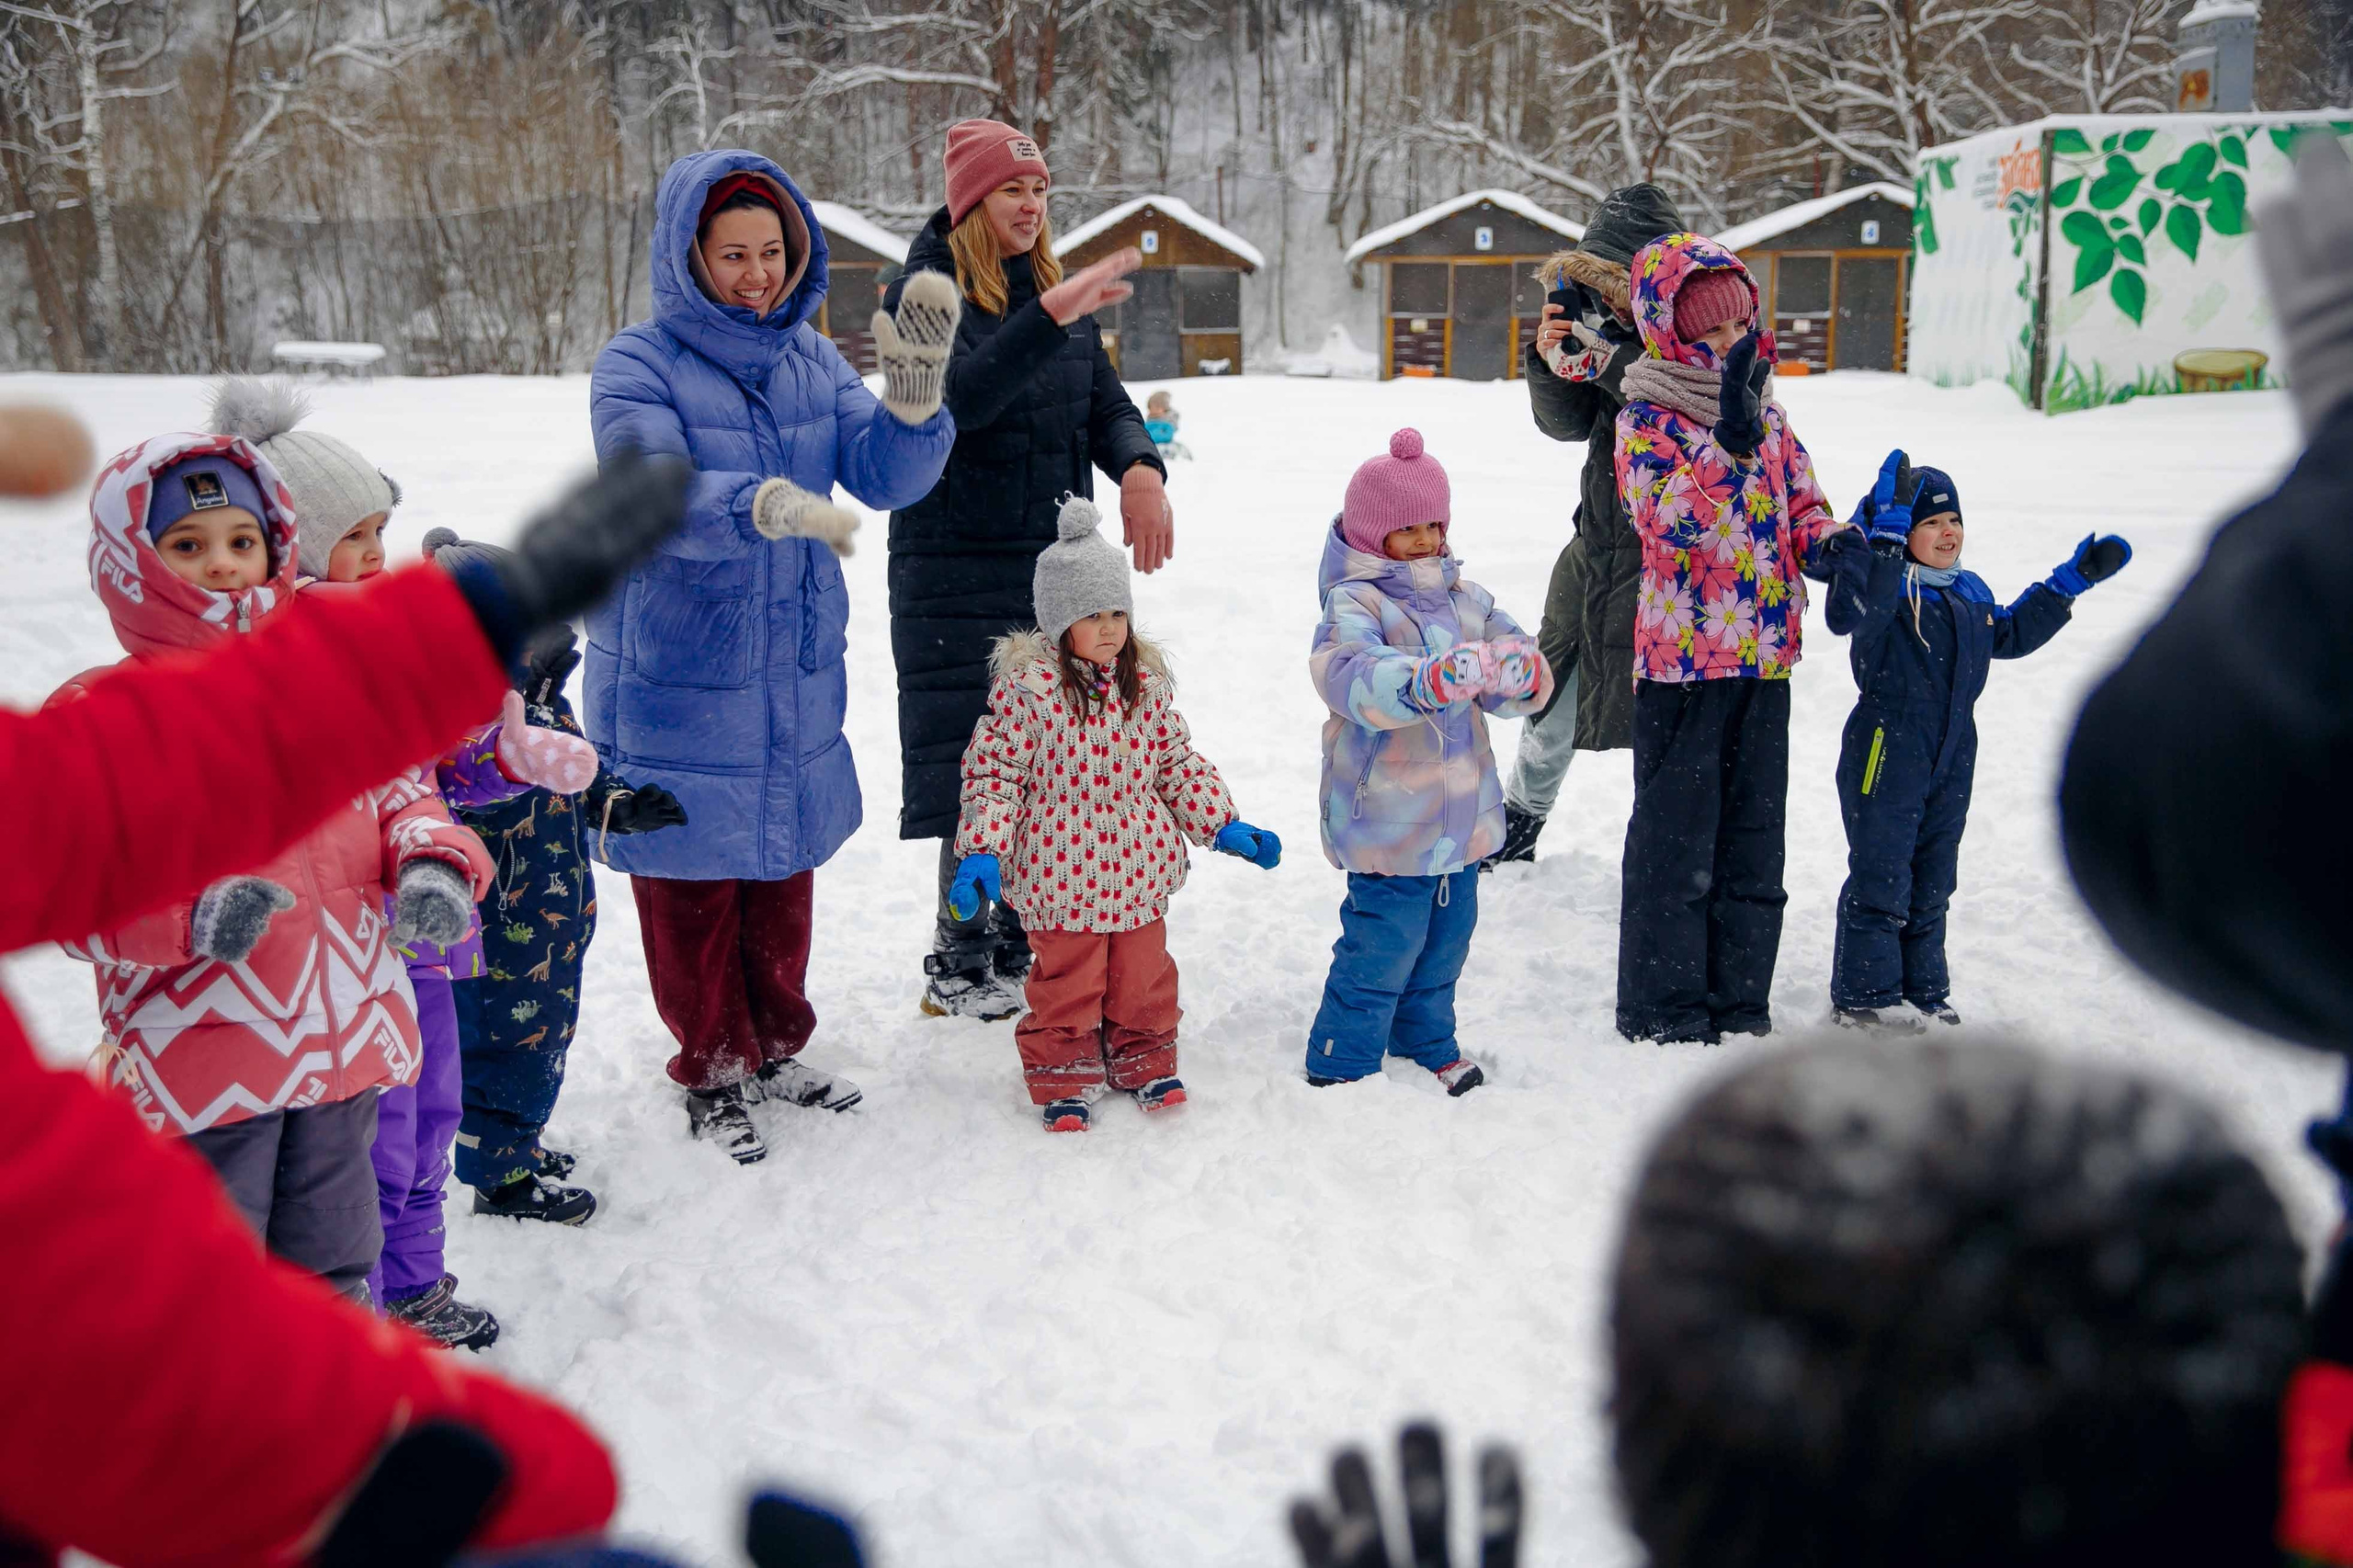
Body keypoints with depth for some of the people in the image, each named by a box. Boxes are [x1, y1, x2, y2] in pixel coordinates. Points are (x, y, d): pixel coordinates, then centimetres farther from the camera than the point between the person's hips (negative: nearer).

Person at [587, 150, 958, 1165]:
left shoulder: (812, 361, 5)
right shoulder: (638, 367, -12)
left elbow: (884, 474, -4)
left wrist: (912, 394, -24)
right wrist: (762, 505, -47)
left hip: (796, 675, 5)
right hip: (675, 682, -5)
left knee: (784, 865, 17)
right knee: (692, 882, 5)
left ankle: (776, 1048, 35)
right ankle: (712, 1072, 23)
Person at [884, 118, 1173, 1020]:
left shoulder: (1058, 290, 14)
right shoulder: (927, 290, -5)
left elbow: (1107, 405, 10)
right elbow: (961, 397, -22)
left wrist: (1140, 467, -12)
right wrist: (1050, 316, -33)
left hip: (1056, 561, 6)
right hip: (956, 566, -6)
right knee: (973, 777, -4)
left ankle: (1020, 946, 22)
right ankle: (959, 965, 9)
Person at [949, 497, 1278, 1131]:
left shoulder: (1146, 681, 1)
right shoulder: (1026, 688, -14)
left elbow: (1177, 760, 12)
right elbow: (993, 771, -10)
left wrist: (1225, 826, 6)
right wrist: (979, 854, -19)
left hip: (1138, 871, 5)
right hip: (1061, 875, -4)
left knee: (1143, 974, 18)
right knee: (1066, 982, 8)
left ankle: (1144, 1061, 37)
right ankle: (1063, 1078, 25)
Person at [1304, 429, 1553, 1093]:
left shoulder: (1467, 597, 10)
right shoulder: (1354, 603, -12)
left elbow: (1523, 688, 5)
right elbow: (1357, 678, -32)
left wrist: (1521, 672, -21)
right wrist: (1434, 679, -48)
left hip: (1462, 812, 7)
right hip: (1388, 818, -7)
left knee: (1447, 937, 19)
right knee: (1382, 944, -3)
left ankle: (1426, 1040, 39)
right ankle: (1339, 1062, 13)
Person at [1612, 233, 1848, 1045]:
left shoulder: (1765, 410, 12)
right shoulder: (1645, 421, -8)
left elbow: (1803, 502, 19)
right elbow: (1671, 522, -23)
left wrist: (1828, 545, -3)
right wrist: (1728, 430, -29)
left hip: (1764, 656, 7)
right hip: (1684, 658, -6)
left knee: (1754, 834, 12)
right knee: (1676, 835, 0)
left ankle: (1740, 1002, 24)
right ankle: (1663, 1009, 13)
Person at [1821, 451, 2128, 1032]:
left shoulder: (1971, 591, 13)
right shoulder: (1885, 580, -13)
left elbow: (2010, 634, 29)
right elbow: (1848, 614, -36)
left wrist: (2071, 581, 26)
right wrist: (1887, 529, -37)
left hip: (1952, 756, 8)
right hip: (1886, 747, -8)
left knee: (1932, 880, 15)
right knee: (1881, 877, -3)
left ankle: (1923, 992, 26)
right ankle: (1863, 995, 7)